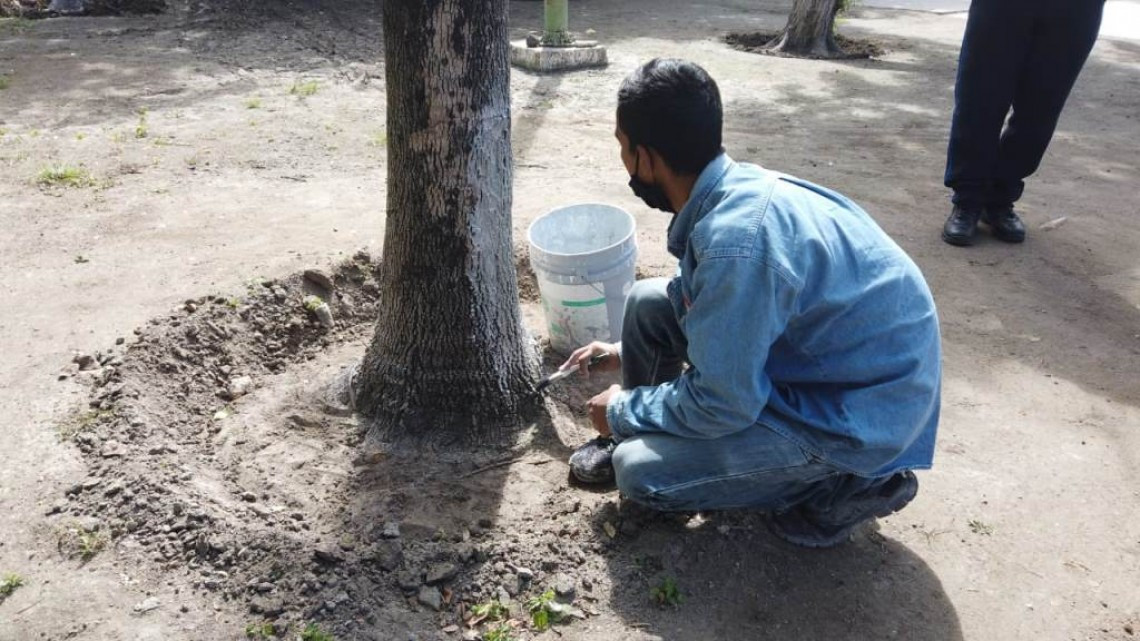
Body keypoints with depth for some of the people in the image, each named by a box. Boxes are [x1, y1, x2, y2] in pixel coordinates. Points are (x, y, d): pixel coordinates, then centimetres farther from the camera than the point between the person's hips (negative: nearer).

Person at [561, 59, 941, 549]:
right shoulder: (740, 185, -3)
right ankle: (637, 433, 21)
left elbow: (722, 404, -23)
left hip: (862, 415, -8)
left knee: (641, 472, -12)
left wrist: (623, 411, -4)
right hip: (812, 354, 9)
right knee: (647, 302, 1)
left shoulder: (735, 242, -32)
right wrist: (627, 352, 26)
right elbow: (716, 311, 17)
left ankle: (846, 484, 1)